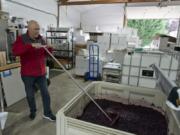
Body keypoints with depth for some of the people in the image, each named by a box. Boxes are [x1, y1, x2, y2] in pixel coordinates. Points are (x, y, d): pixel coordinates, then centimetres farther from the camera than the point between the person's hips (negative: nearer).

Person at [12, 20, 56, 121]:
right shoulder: (21, 39, -8)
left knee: (45, 93, 7)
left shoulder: (41, 39, 5)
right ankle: (33, 111, 38)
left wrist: (49, 48, -11)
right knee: (30, 95, 14)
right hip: (28, 74, -3)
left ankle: (47, 113, 23)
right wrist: (31, 46, -35)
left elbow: (46, 54, 11)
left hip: (41, 72, 3)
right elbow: (15, 51, -26)